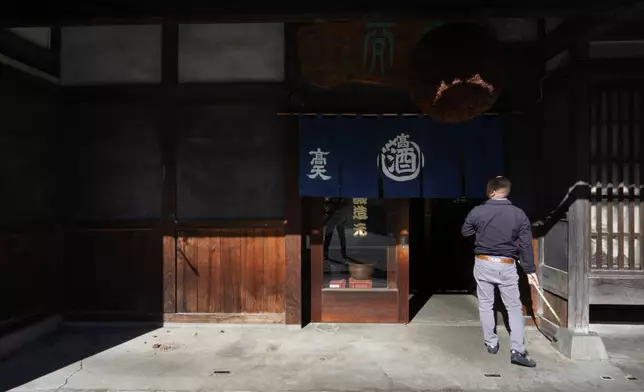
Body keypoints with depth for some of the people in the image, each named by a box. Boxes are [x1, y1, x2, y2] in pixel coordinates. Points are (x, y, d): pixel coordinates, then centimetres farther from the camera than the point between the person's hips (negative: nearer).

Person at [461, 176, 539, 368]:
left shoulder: (477, 211, -9)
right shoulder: (519, 214, -6)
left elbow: (465, 232, 8)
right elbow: (526, 245, -2)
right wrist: (530, 270, 5)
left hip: (483, 263, 0)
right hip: (507, 265, 0)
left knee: (486, 305, 13)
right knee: (514, 306, 9)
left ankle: (491, 344, 22)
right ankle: (517, 350, 2)